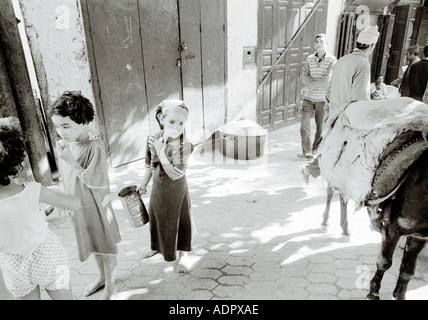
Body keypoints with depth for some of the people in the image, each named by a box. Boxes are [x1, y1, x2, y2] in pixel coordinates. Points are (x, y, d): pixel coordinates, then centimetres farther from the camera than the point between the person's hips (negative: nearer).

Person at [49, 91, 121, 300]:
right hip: (77, 208, 7)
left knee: (106, 248, 13)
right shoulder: (65, 145, -4)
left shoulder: (94, 147, -24)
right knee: (94, 246, 25)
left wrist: (70, 161, -30)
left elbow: (96, 182, -29)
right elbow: (65, 179, 8)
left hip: (95, 208, -6)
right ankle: (101, 277, 47)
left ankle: (110, 287, 33)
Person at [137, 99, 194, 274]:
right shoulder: (152, 140, -13)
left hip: (177, 190, -4)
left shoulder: (185, 146, -26)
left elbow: (175, 174, -31)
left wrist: (161, 151, -34)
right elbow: (150, 165, 3)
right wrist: (143, 183, 13)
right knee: (158, 219, 22)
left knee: (181, 221, 11)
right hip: (158, 188, 4)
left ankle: (182, 255, 34)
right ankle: (158, 246, 52)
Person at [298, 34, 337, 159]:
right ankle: (306, 152, 0)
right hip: (308, 97, 3)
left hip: (322, 98, -3)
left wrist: (309, 86, -13)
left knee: (320, 125, 8)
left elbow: (327, 80, -18)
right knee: (304, 123, -6)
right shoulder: (310, 58, 4)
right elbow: (304, 78, -4)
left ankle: (316, 149, 26)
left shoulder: (332, 60, -8)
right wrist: (320, 83, -17)